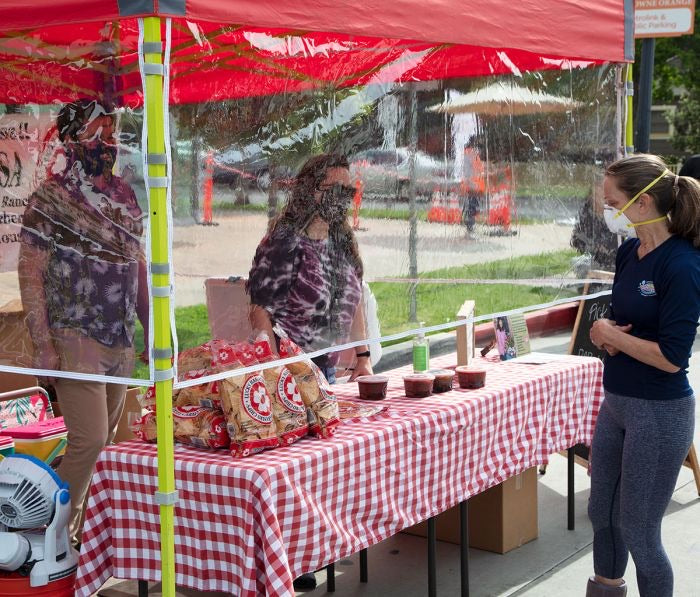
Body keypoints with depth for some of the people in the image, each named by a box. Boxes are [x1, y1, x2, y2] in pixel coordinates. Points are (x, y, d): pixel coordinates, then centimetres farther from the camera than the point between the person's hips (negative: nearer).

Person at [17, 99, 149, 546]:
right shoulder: (50, 199, -8)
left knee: (105, 441, 9)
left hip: (122, 343, 7)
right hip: (76, 339, -6)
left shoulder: (124, 197, 11)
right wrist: (43, 346, -16)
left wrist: (151, 331, 15)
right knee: (89, 441, -13)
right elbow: (30, 274, -10)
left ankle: (81, 530, 21)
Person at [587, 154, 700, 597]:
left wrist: (612, 336, -13)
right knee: (602, 513, 22)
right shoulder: (629, 253, 3)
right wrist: (606, 336, -7)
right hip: (617, 403, 9)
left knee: (638, 530, 3)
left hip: (660, 414, -9)